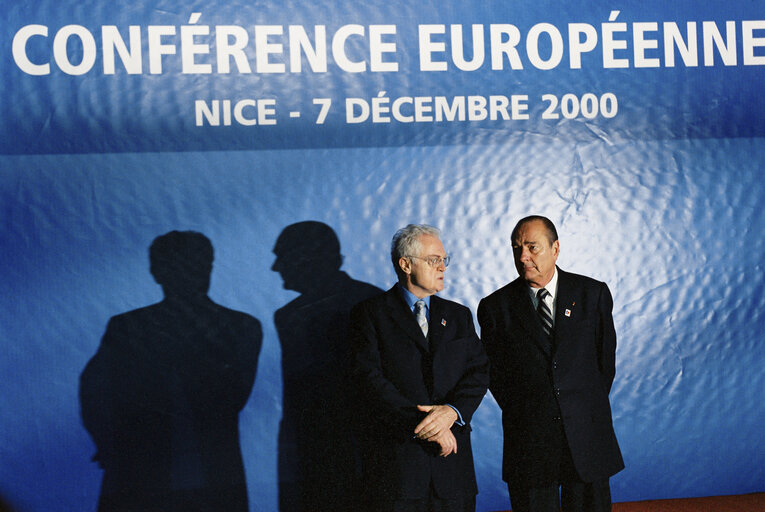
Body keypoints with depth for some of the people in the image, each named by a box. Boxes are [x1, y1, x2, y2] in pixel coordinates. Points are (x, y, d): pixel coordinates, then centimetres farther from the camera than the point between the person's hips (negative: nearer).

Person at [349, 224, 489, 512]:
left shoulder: (458, 315, 16)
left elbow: (479, 371, 6)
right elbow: (372, 379, -8)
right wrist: (420, 425, -16)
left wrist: (453, 410, -14)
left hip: (452, 456, 4)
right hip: (395, 456, -4)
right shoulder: (370, 313, 2)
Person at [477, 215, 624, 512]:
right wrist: (521, 414, 3)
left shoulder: (593, 294, 3)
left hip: (586, 434, 1)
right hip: (528, 440, 0)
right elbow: (493, 372, 7)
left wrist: (591, 408, 7)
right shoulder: (495, 307, 1)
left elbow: (606, 357, 9)